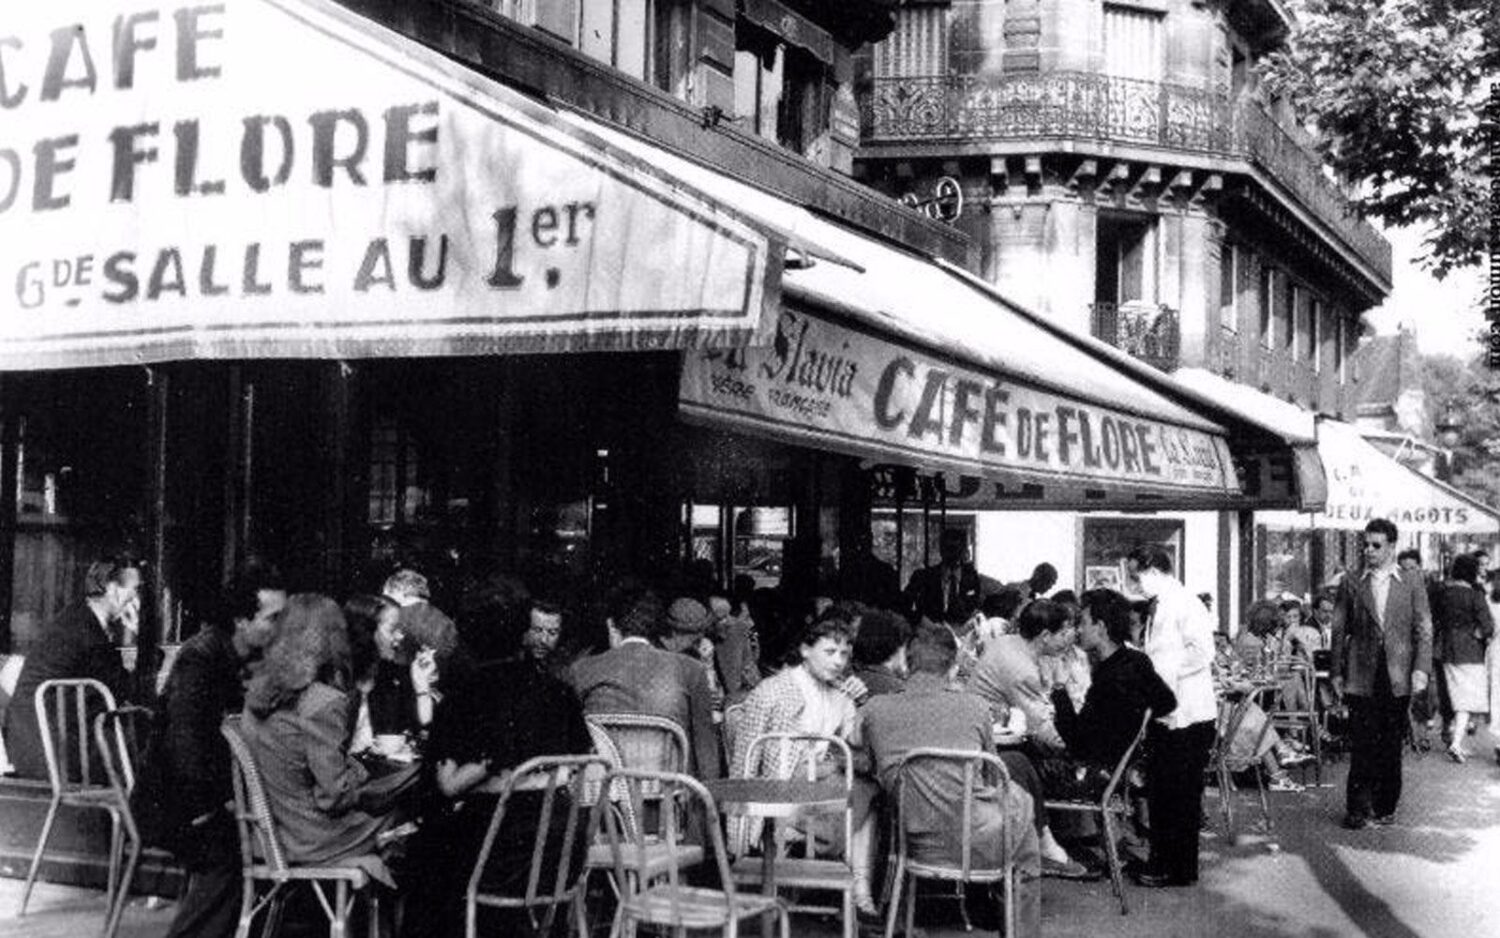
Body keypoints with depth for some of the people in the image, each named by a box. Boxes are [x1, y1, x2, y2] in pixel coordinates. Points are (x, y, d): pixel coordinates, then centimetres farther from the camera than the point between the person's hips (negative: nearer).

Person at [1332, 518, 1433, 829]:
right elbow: (1339, 630, 7)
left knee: (1391, 746, 6)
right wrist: (1337, 672, 3)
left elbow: (1423, 629, 3)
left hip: (1398, 677, 1)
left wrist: (1421, 669, -7)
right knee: (1362, 745, -4)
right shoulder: (1351, 584, 6)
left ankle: (1385, 807, 16)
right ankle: (1357, 809, 1)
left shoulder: (1412, 582, 6)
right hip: (1361, 677, 0)